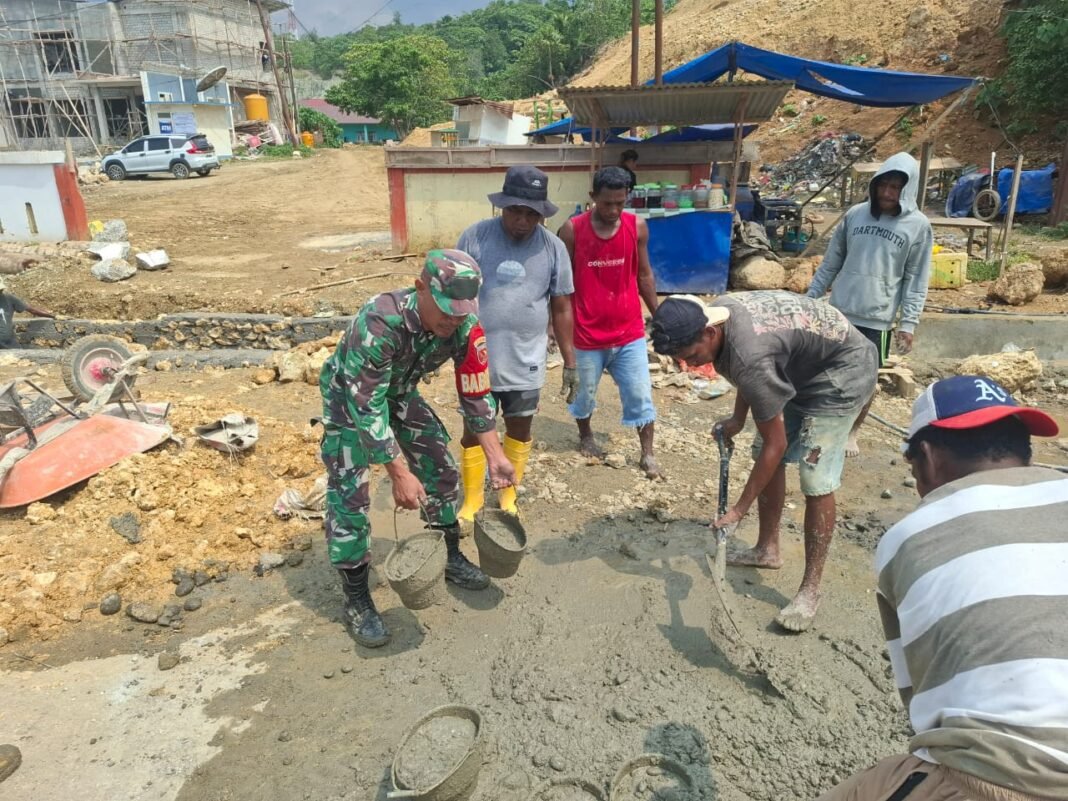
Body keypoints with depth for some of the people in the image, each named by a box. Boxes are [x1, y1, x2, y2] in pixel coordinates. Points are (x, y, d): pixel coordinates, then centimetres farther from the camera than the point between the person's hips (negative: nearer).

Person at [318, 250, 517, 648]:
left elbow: (475, 393, -12)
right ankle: (356, 600, 5)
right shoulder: (380, 322, -41)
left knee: (441, 470, 8)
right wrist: (399, 473, -36)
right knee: (349, 494, -10)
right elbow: (366, 407, -37)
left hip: (400, 391, 6)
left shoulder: (464, 327, -24)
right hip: (348, 395, -5)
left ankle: (450, 558, 29)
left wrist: (495, 455, -13)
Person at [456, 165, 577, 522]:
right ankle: (472, 499, 30)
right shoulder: (475, 237, -7)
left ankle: (508, 494, 36)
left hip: (525, 362, 1)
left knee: (519, 428, 14)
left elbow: (561, 308, 3)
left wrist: (570, 362, 4)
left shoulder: (553, 247, -4)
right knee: (474, 430, 10)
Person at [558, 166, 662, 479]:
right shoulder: (572, 230, -11)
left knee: (640, 394, 7)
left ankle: (647, 455, 21)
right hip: (586, 334, -1)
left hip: (629, 331, 2)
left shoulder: (637, 227, -4)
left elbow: (644, 275, 7)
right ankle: (586, 437, 43)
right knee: (584, 393, 17)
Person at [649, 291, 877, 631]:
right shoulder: (717, 312, -13)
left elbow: (776, 443, -28)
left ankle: (811, 589, -2)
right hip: (801, 367, 9)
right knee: (767, 457, 10)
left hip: (843, 371, -9)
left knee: (816, 480, -14)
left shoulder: (750, 357, -38)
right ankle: (767, 550, 26)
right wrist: (738, 418, 5)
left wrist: (738, 509, -21)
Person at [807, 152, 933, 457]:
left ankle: (852, 432, 27)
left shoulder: (918, 226, -3)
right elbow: (831, 262, 9)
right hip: (838, 311, 2)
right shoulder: (855, 214, 3)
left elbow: (917, 280, -2)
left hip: (877, 318, -2)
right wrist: (810, 298, 8)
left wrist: (909, 323, -7)